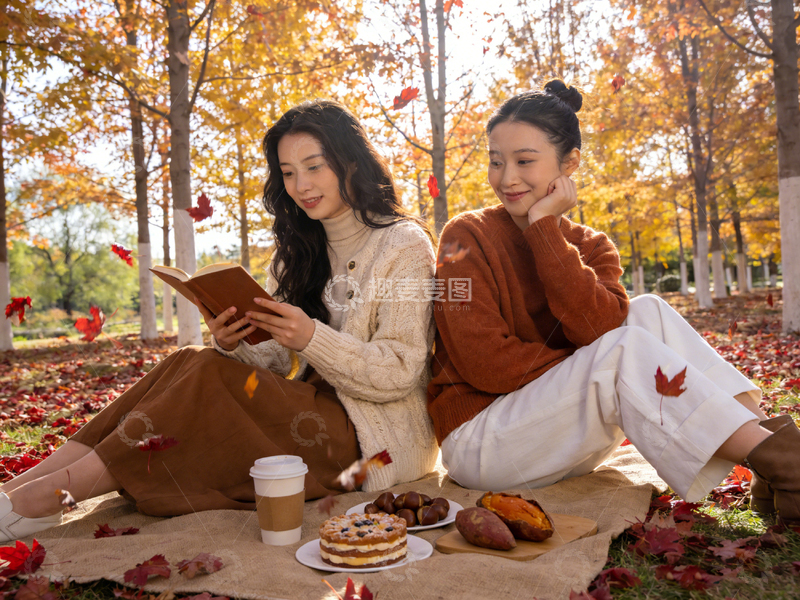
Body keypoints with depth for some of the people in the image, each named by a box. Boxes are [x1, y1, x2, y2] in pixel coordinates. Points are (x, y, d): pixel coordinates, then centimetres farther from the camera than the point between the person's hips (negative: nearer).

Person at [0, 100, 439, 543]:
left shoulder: (404, 244, -6)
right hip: (314, 412, 6)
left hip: (374, 438, -5)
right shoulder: (299, 252, 14)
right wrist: (233, 347, -14)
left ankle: (51, 492, -19)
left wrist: (310, 337, -27)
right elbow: (281, 365, 7)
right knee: (192, 362, -16)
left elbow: (399, 373, -14)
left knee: (210, 377, -23)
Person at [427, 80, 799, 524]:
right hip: (478, 439, -5)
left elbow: (600, 328, -18)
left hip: (561, 436, 5)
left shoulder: (590, 247, 5)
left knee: (648, 312, -13)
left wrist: (545, 227, -18)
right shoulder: (467, 237, -9)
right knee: (626, 349, -26)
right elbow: (485, 362, -19)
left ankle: (764, 429, -21)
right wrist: (599, 368, -15)